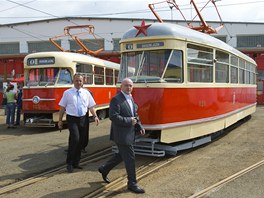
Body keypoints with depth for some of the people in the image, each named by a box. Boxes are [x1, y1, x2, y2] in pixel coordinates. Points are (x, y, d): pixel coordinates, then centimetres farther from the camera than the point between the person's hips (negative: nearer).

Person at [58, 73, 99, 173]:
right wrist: (60, 120, 1)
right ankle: (69, 163, -3)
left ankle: (76, 163, 26)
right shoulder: (67, 93, 0)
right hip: (72, 119, -4)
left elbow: (91, 106, 6)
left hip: (83, 119, 4)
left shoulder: (86, 93, 7)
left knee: (80, 141, 10)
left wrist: (95, 116, -8)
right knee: (75, 139, -19)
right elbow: (62, 107, 2)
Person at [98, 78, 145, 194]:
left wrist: (140, 126, 8)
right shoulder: (116, 100, -15)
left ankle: (104, 169, 38)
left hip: (129, 134, 9)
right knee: (130, 157, -2)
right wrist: (129, 121, -21)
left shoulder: (130, 99, 13)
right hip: (122, 135, -9)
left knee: (122, 155, 20)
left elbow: (134, 115, 21)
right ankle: (132, 183, 12)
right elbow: (113, 116, -24)